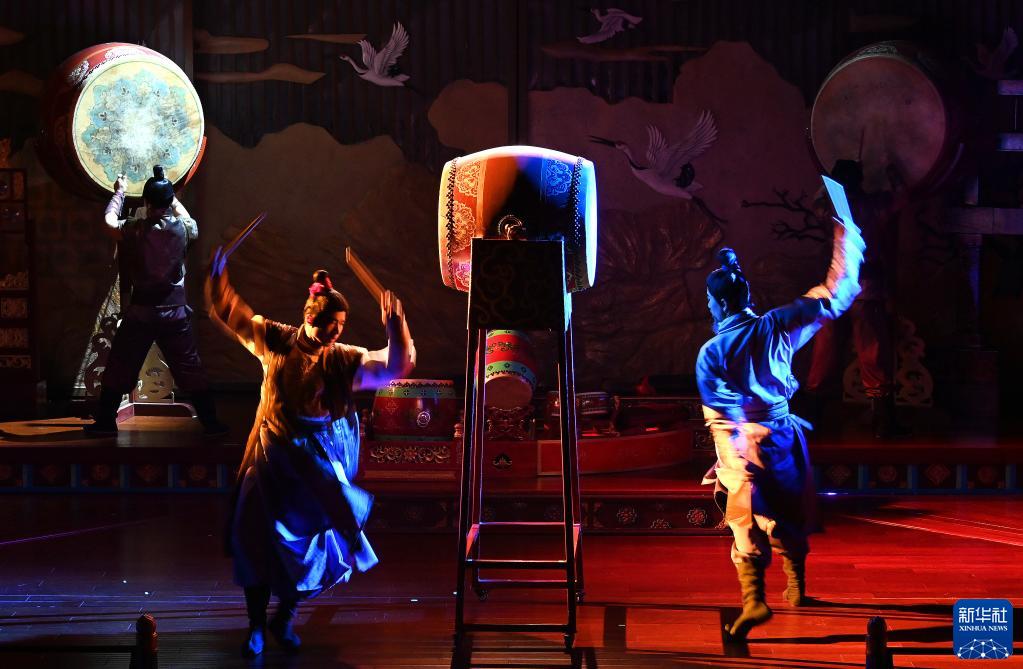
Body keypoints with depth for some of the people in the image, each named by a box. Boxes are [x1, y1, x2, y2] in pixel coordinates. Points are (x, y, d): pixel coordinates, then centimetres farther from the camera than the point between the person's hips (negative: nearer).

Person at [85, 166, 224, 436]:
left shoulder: (134, 230, -9)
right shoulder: (183, 229, -5)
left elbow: (109, 221, 13)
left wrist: (119, 193, 27)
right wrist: (169, 194, 31)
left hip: (140, 313, -1)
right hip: (175, 313, 1)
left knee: (118, 369, 10)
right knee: (190, 370, 7)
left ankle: (105, 422, 13)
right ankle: (211, 422, 8)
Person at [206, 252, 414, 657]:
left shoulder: (343, 360, -6)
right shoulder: (276, 341, -2)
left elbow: (395, 366, -14)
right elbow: (231, 315, 4)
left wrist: (395, 329, -31)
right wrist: (218, 281, -12)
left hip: (316, 464, 0)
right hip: (271, 456, 0)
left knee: (308, 540, 4)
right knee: (255, 540, 3)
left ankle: (284, 619, 27)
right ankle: (255, 627, 18)